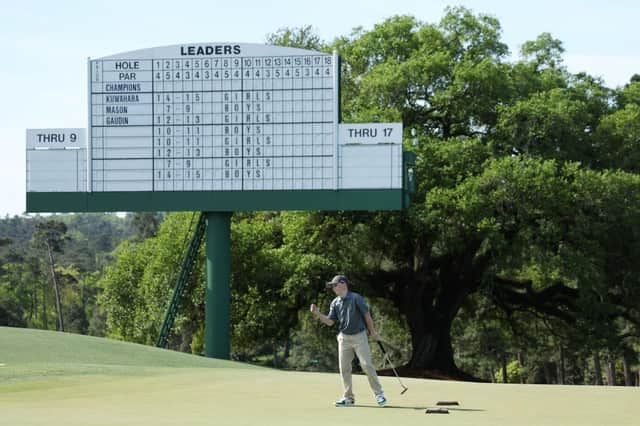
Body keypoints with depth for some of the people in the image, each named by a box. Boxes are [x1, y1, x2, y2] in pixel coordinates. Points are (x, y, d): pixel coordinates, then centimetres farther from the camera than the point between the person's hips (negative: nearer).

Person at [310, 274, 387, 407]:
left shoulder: (356, 298, -8)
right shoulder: (335, 303, 6)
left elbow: (366, 314, -3)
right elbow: (330, 321, 5)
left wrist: (372, 332, 1)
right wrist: (318, 313, -9)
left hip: (359, 336, -5)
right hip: (344, 338, 5)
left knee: (367, 365, -9)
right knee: (344, 368, 2)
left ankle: (379, 393, 0)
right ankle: (348, 397, 9)